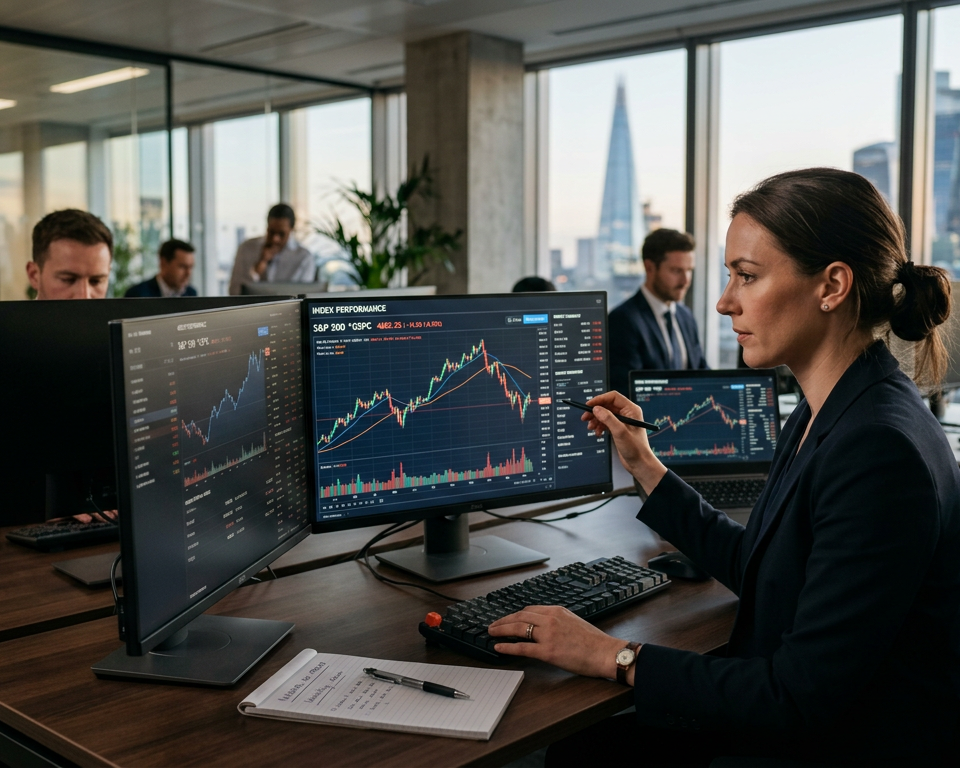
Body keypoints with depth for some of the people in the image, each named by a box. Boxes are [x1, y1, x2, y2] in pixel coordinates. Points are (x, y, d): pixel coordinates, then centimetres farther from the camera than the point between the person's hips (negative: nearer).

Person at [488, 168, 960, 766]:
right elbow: (753, 567, 16)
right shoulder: (824, 416, 5)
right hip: (805, 720, 8)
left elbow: (802, 699, -26)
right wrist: (643, 465, 15)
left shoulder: (879, 449, -26)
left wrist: (615, 657, -19)